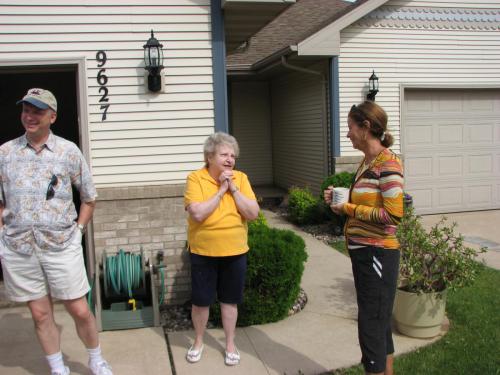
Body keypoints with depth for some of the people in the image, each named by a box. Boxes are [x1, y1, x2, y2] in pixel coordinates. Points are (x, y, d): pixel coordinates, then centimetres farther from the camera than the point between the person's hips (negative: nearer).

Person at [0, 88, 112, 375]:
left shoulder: (69, 151, -1)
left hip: (61, 245, -1)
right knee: (40, 314, 11)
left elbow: (89, 197, 7)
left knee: (80, 310, 4)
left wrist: (78, 230, 1)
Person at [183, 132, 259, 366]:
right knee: (201, 300, 11)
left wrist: (233, 188, -16)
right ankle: (199, 342, 33)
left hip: (235, 252, 2)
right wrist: (221, 190, -21)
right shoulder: (195, 178, -11)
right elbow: (197, 214, -23)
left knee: (230, 300, 14)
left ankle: (230, 344, 31)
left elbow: (253, 213, -10)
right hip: (203, 253, -2)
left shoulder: (240, 178, -1)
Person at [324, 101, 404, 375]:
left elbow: (393, 215, -23)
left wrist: (348, 209, -15)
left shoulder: (388, 163, -16)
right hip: (361, 251, 9)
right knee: (380, 321, 19)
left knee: (371, 325, 1)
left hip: (378, 254, -9)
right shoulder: (366, 162, 11)